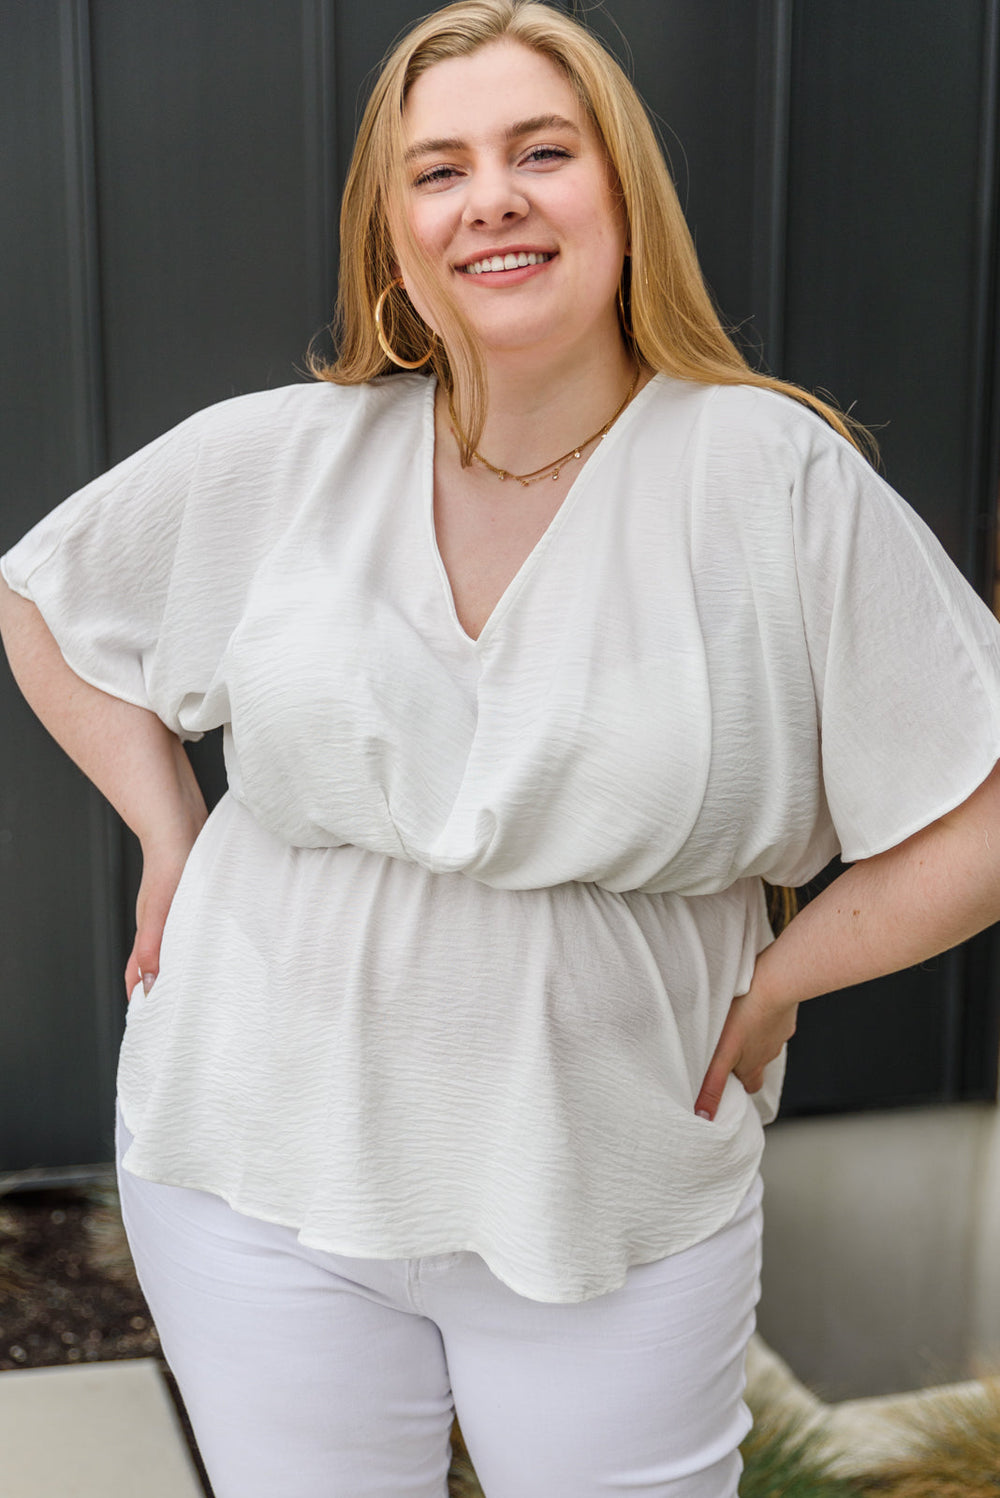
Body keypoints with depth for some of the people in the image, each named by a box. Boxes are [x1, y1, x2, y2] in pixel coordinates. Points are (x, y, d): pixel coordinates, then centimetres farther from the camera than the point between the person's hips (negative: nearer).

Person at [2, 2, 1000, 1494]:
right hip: (263, 1163, 2)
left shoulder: (782, 483, -11)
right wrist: (172, 837, 5)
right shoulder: (270, 462, -4)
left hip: (615, 1196, -1)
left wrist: (765, 991, -6)